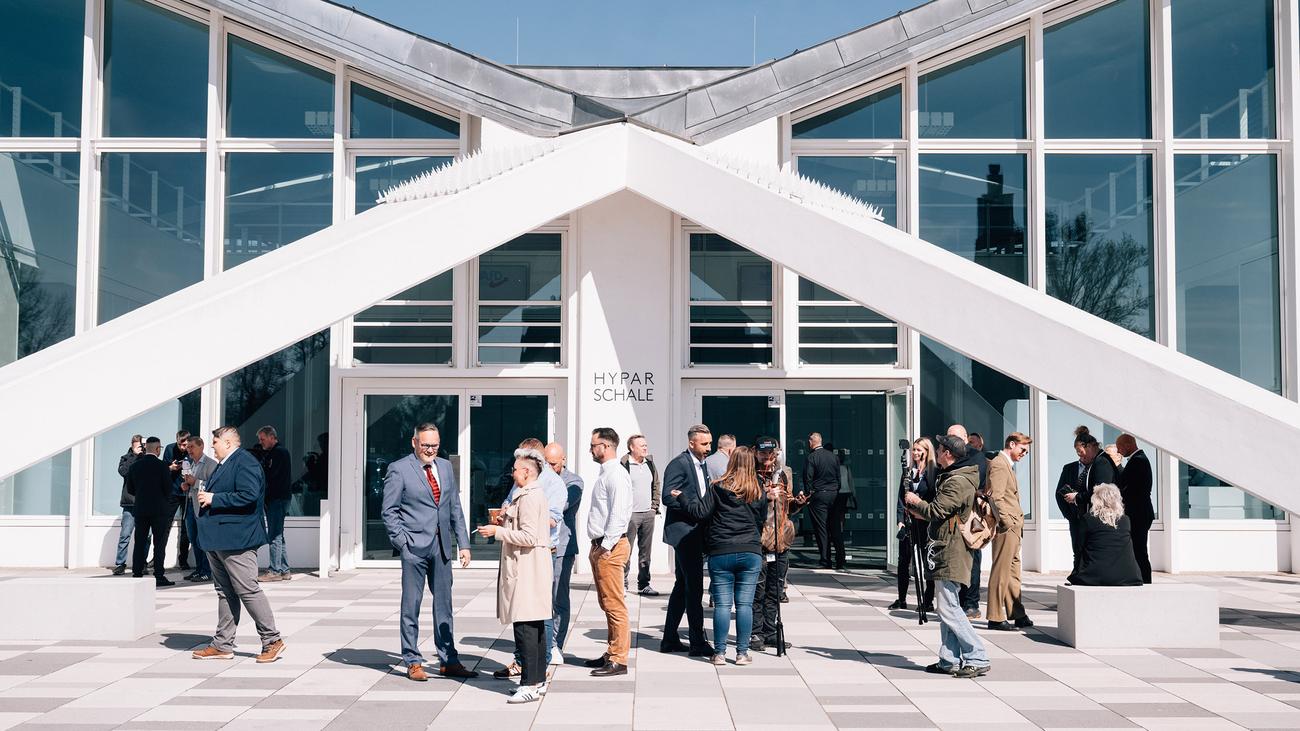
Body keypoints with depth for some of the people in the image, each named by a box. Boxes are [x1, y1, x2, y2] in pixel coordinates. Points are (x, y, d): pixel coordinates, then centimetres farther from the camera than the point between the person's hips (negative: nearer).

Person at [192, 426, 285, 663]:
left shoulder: (245, 462, -13)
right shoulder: (223, 465, 18)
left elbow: (248, 496, -25)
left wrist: (213, 499, -19)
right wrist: (205, 496, 8)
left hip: (236, 540, -10)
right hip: (218, 540, 10)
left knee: (248, 590, -7)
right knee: (225, 592, 13)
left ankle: (272, 640, 0)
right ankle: (222, 645, 20)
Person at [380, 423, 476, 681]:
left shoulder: (445, 467, 12)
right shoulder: (399, 470, -4)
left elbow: (455, 508, 14)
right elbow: (389, 512, -4)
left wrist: (463, 544, 9)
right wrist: (402, 542, -12)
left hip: (441, 545, 5)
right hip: (414, 546, -5)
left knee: (444, 604, 9)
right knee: (411, 605, 2)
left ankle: (448, 661, 16)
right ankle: (413, 662, 12)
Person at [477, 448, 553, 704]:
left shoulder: (529, 497, -15)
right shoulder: (535, 494, 18)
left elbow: (528, 537, -21)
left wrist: (498, 531, -13)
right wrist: (505, 523, 18)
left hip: (526, 568, -11)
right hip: (530, 567, 11)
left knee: (525, 627, -9)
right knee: (535, 626, 13)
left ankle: (531, 684, -7)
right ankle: (538, 680, 19)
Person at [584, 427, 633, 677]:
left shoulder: (616, 475, -14)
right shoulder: (605, 474, 17)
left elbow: (619, 514, -21)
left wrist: (606, 546, -21)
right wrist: (598, 546, 19)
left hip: (610, 547, -11)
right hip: (600, 546, 11)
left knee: (614, 604, -7)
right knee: (607, 603, 15)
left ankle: (618, 660, -3)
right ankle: (612, 653, 24)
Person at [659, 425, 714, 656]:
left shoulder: (702, 464, 17)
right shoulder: (678, 464, -11)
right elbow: (668, 497, -19)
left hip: (695, 532, 10)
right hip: (683, 531, -10)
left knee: (683, 585, 13)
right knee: (694, 586, -9)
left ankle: (670, 639, 21)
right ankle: (697, 642, -5)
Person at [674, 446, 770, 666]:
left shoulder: (717, 487, -4)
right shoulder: (758, 492, 4)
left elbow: (701, 511, -7)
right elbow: (762, 519, 14)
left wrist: (682, 497, 7)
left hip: (720, 553, -1)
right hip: (751, 552, 2)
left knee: (722, 604, 2)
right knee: (745, 604, 4)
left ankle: (719, 653, 5)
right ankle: (742, 653, 6)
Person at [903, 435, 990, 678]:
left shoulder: (957, 482, -16)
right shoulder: (952, 477, 19)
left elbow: (936, 511, -21)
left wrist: (914, 502, -3)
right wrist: (920, 510, 11)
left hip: (951, 553, -11)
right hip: (948, 551, 11)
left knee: (948, 608, -10)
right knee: (947, 607, 12)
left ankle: (978, 659, -7)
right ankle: (949, 661, 16)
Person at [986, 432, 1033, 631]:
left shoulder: (1008, 465, 21)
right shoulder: (999, 464, -12)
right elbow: (996, 496, -20)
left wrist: (1017, 522, 19)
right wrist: (1006, 521, -19)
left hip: (1013, 527, 11)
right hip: (1006, 527, -11)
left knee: (1013, 572, 14)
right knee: (1001, 572, -6)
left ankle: (1016, 614, 21)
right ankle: (995, 618, -3)